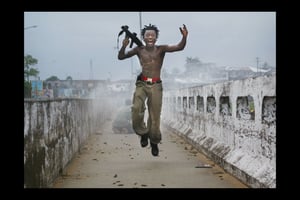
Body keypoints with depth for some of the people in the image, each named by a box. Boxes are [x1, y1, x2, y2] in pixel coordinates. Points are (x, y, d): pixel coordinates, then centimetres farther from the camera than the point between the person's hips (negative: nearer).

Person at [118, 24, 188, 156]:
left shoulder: (161, 49, 3)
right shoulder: (139, 50, 7)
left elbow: (180, 47, -8)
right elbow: (121, 57, 8)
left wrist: (184, 37, -28)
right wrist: (124, 46, -12)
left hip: (156, 86, 0)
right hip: (142, 84, 0)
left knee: (155, 117, 2)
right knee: (136, 109, -26)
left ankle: (154, 142, 28)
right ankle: (143, 133, 0)